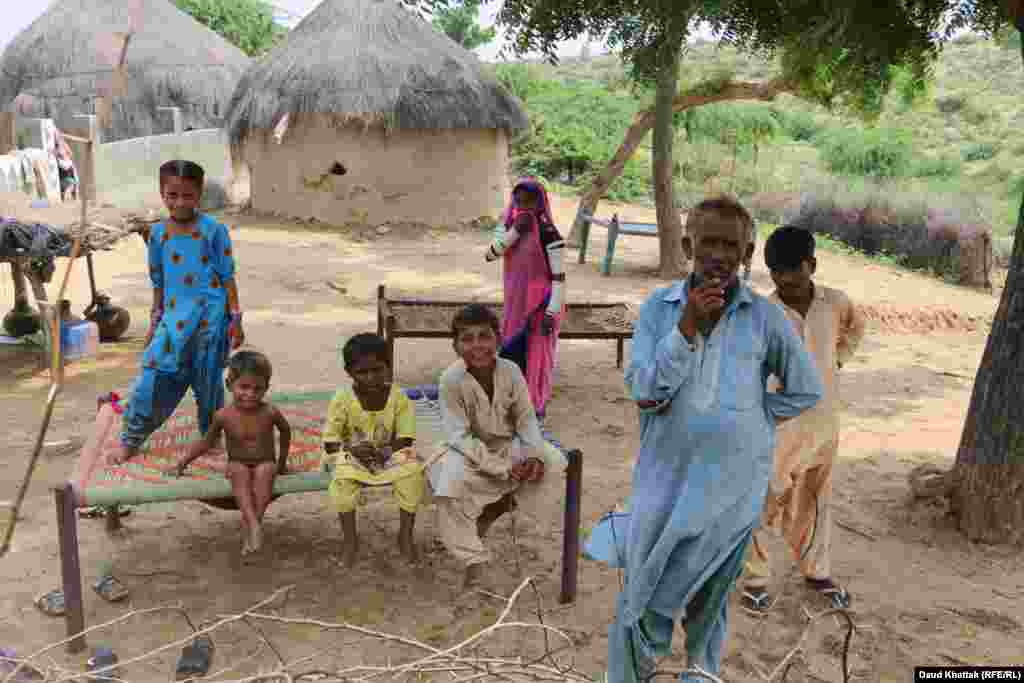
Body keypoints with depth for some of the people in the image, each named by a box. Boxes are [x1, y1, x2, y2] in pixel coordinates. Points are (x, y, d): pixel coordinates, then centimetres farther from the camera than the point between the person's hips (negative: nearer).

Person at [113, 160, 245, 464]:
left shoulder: (213, 230, -6)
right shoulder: (158, 233, 5)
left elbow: (227, 277, -3)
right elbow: (158, 282, 13)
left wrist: (235, 319, -5)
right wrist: (155, 321, 14)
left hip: (209, 314, -3)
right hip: (174, 315, 3)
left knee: (208, 380, 7)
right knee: (154, 376, -2)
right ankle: (130, 441, 12)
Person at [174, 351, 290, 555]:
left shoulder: (270, 413, -10)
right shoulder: (224, 415, -8)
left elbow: (285, 431, 10)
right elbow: (207, 442, 9)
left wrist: (282, 462, 13)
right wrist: (185, 460, 6)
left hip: (265, 462, -1)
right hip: (238, 463, 1)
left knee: (265, 471, -35)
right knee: (239, 472, -34)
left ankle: (248, 528, -35)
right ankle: (254, 523, -47)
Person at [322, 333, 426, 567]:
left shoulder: (398, 397, -11)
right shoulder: (342, 400, -11)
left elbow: (405, 440, -10)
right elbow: (330, 443, -8)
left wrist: (383, 451, -28)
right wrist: (352, 449, -28)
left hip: (392, 457, 1)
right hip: (354, 459, 0)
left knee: (413, 471, -29)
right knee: (342, 478, -33)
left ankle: (405, 534, -9)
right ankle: (350, 538, -12)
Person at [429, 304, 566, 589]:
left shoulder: (511, 371, -16)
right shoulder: (451, 379, -24)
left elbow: (526, 419, -6)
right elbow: (459, 437, -24)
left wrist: (535, 456, -24)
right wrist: (503, 468, -29)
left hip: (508, 444, 4)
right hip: (470, 450, -3)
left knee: (554, 461, -15)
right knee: (451, 488, -31)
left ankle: (497, 503, 0)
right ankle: (474, 560, -15)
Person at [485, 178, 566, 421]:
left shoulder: (548, 234, -18)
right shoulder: (510, 225, 2)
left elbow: (559, 277, -17)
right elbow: (490, 254, -8)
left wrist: (551, 313, -20)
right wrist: (515, 231, -18)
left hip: (540, 303, -7)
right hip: (516, 301, 7)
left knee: (535, 355, 2)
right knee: (512, 350, 14)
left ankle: (535, 409, 17)